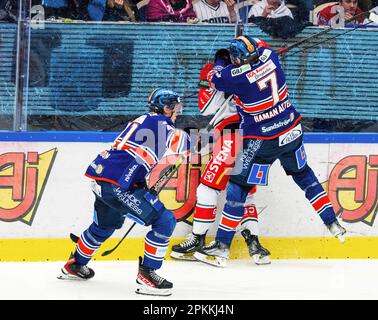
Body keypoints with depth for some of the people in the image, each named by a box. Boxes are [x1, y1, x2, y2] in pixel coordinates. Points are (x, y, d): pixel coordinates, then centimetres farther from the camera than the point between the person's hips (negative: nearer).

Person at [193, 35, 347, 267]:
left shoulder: (236, 76, -21)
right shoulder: (269, 56, -8)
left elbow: (215, 80, 2)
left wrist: (221, 61, 20)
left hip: (263, 141, -6)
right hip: (292, 131, 6)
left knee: (238, 186, 2)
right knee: (303, 174, 26)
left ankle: (222, 246, 4)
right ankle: (333, 223, 30)